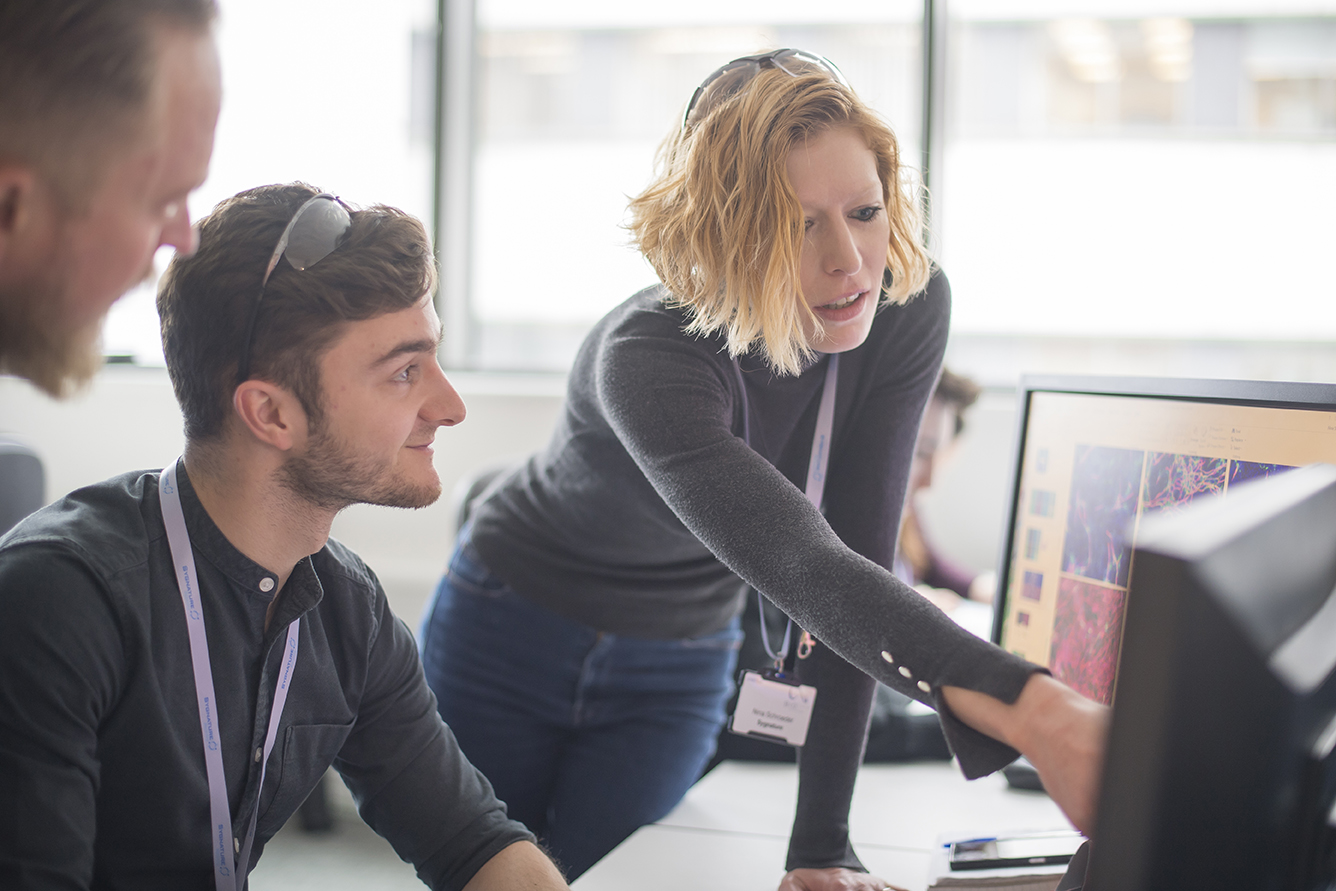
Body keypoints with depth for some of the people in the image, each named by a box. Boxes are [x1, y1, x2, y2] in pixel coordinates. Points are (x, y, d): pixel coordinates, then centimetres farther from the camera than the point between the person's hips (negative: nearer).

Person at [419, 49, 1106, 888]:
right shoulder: (647, 357, -37)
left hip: (676, 673, 3)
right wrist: (1036, 713, -67)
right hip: (512, 637, -3)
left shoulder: (909, 308, -22)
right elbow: (806, 572, -52)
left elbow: (859, 551, -22)